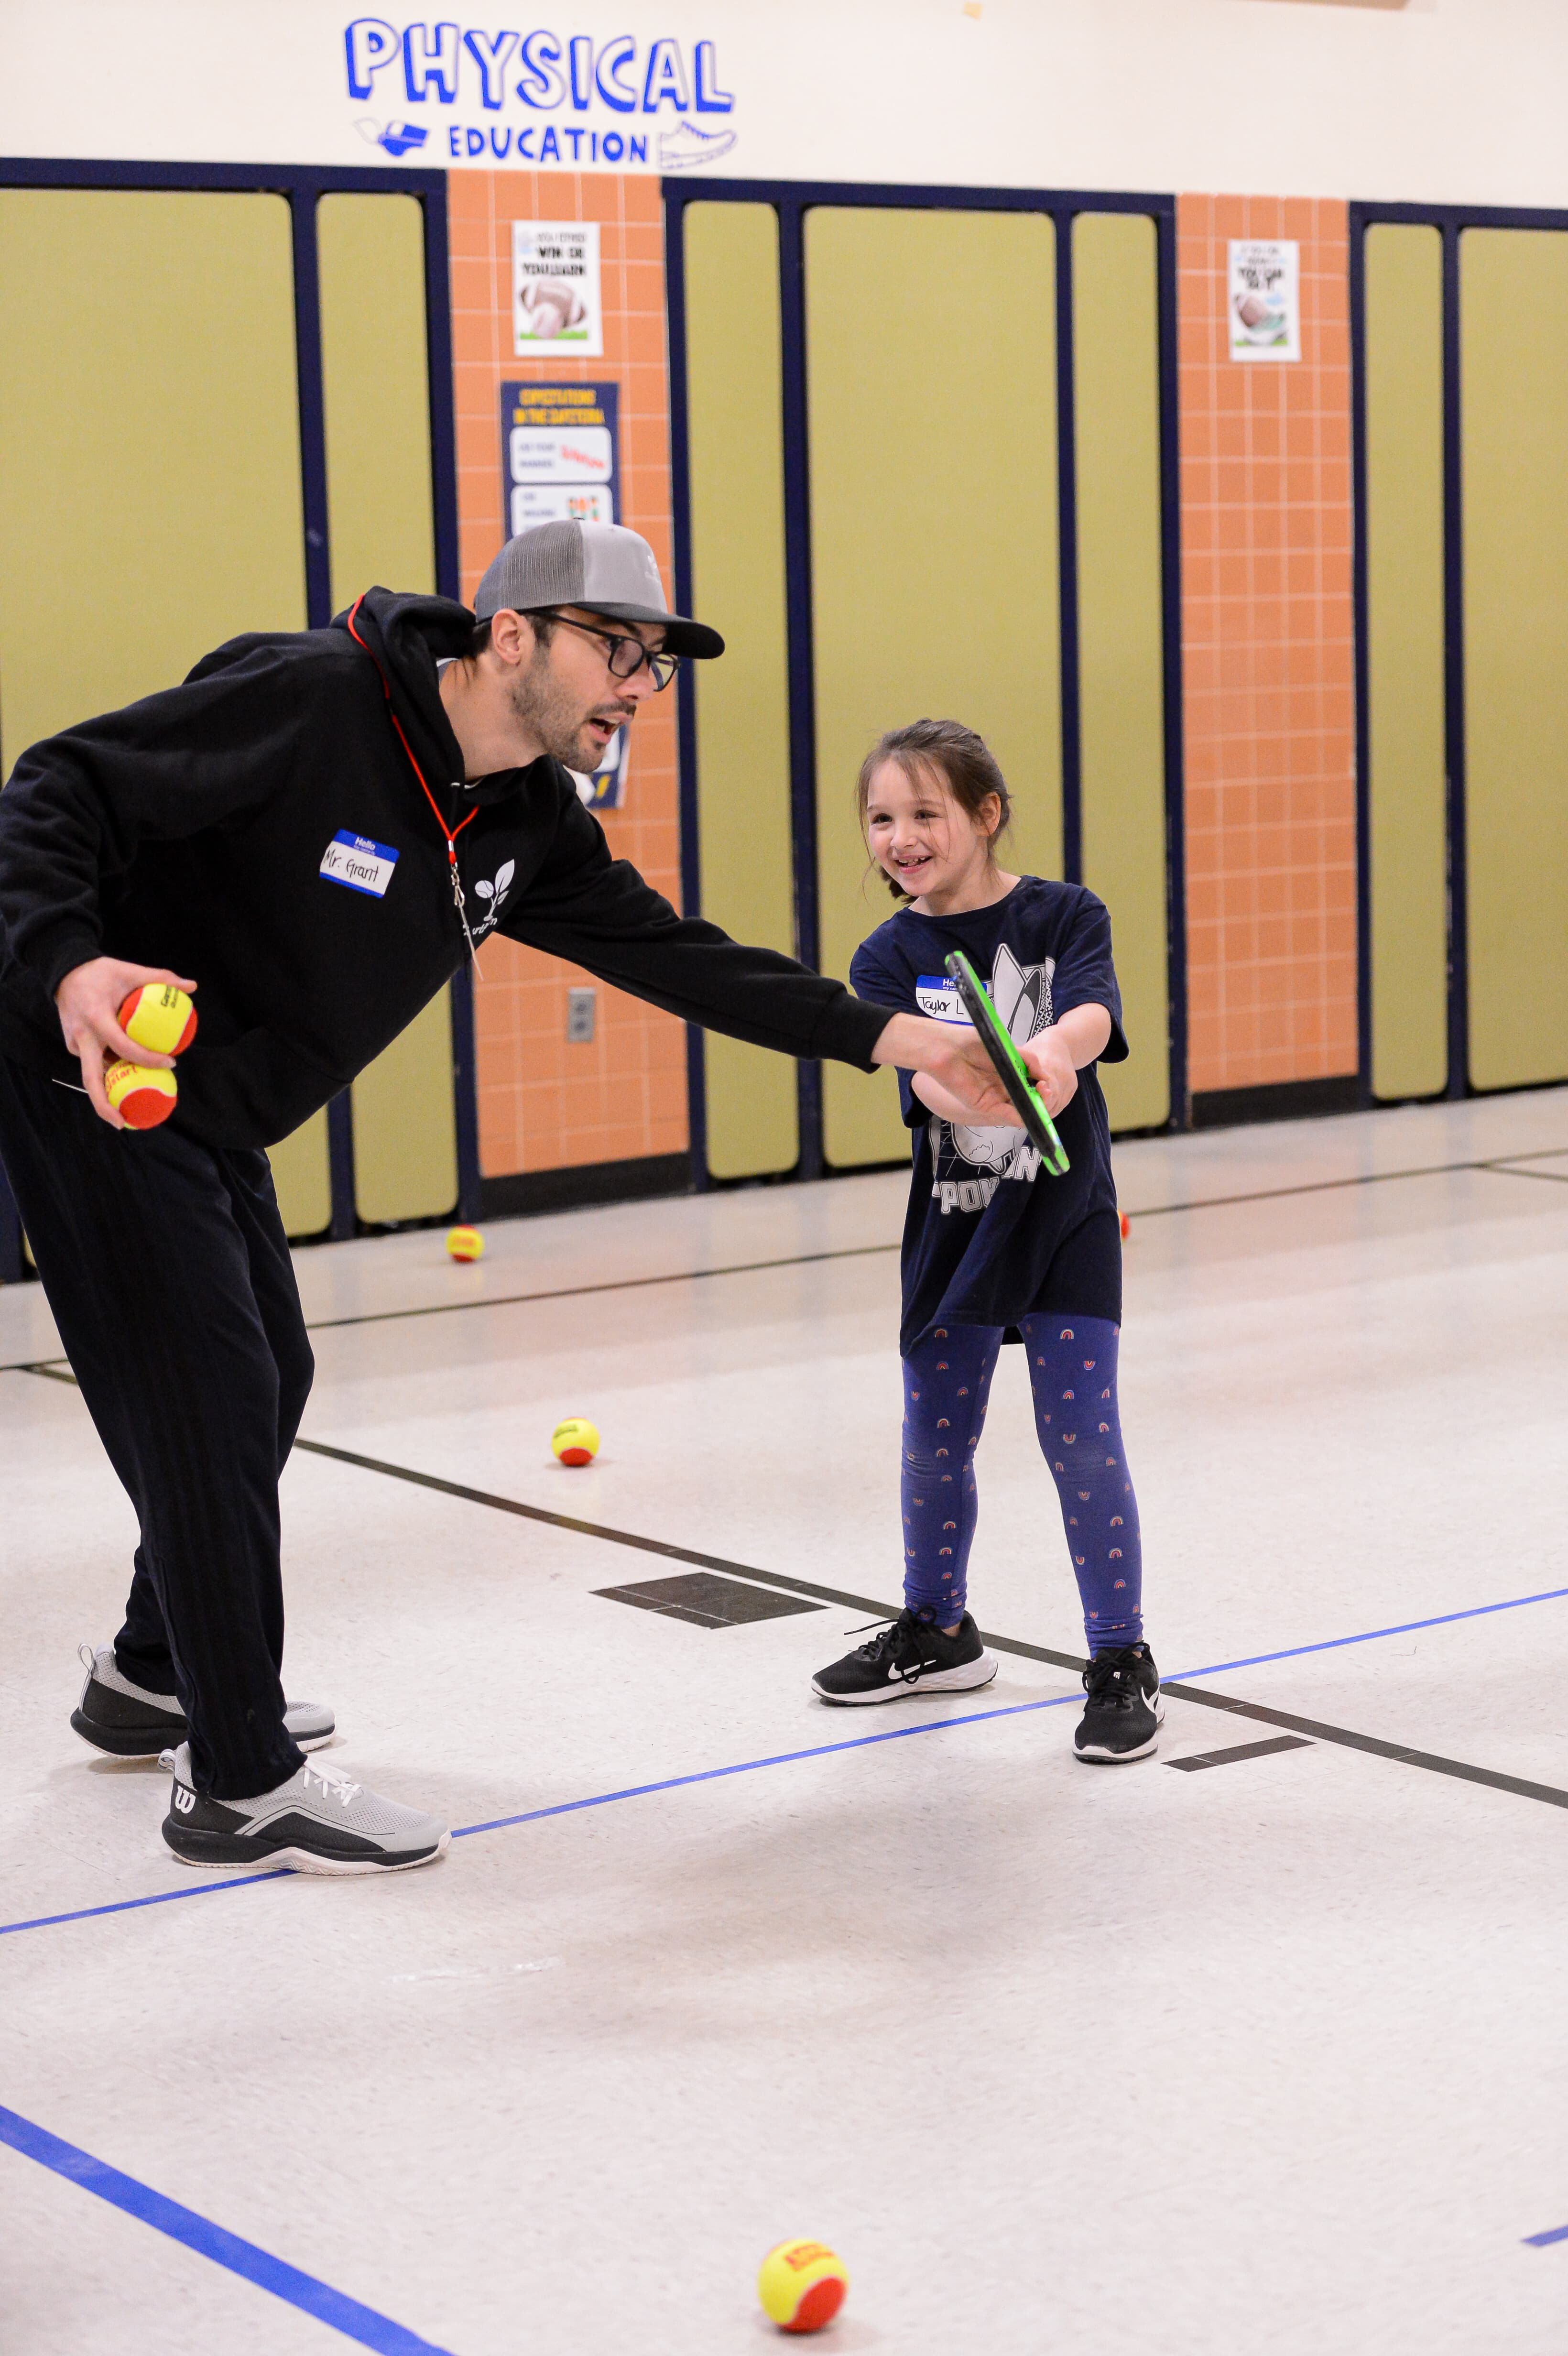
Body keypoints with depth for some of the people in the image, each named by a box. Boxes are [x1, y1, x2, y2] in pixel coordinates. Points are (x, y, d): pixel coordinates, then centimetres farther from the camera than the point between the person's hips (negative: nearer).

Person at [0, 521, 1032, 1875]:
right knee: (209, 1401, -7)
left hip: (214, 1120, 10)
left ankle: (154, 1677, 42)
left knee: (266, 1383, 20)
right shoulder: (307, 700, -24)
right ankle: (241, 1784, 4)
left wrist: (889, 1037, -8)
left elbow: (669, 953, 1)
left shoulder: (528, 825, 0)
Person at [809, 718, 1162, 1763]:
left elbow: (1094, 1014, -25)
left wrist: (1052, 1050, -49)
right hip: (952, 1220, 3)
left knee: (1082, 1439, -7)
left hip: (1066, 1212, -3)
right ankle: (938, 1633, 35)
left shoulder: (1064, 916, -6)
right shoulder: (891, 959, -3)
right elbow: (921, 1072, -19)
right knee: (935, 1442, 13)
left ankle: (1123, 1659, 6)